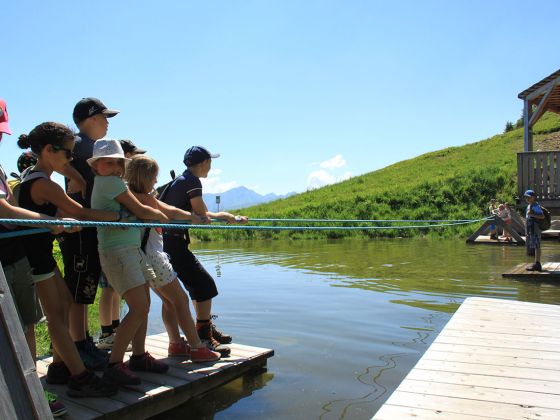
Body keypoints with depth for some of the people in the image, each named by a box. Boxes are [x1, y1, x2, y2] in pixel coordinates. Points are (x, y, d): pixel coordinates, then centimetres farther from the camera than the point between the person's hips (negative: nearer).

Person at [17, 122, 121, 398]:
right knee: (56, 313, -8)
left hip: (38, 251, 10)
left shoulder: (31, 178, 11)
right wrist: (118, 216, -9)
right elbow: (82, 214, -19)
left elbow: (63, 213, 13)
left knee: (64, 303, 14)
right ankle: (80, 379, -3)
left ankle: (59, 367, 23)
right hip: (34, 254, -10)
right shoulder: (44, 184, -20)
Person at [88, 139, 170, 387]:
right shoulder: (110, 182, -10)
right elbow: (141, 211, -10)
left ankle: (138, 356, 22)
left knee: (143, 305, 11)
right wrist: (161, 217, 10)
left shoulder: (113, 182, 18)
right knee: (139, 308, -13)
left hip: (133, 249, 10)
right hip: (117, 252, -10)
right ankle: (114, 365, -5)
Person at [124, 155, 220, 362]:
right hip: (152, 256, -9)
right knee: (180, 300, -2)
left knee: (169, 300, 19)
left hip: (146, 256, 9)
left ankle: (176, 344, 27)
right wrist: (194, 217, 6)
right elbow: (171, 213, -8)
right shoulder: (143, 197, -16)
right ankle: (197, 348, 2)